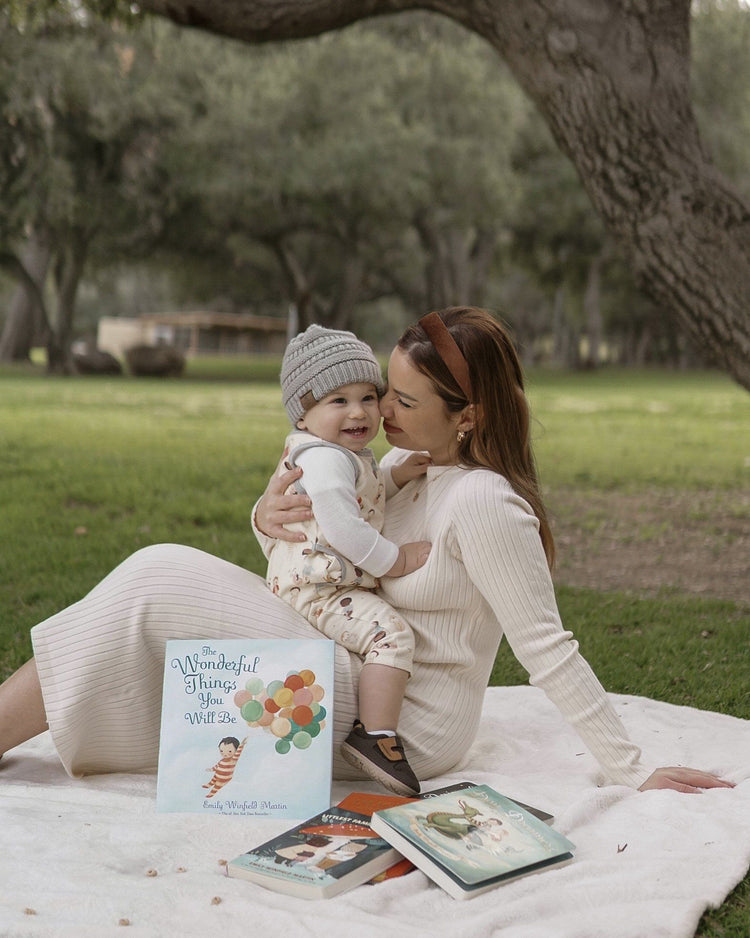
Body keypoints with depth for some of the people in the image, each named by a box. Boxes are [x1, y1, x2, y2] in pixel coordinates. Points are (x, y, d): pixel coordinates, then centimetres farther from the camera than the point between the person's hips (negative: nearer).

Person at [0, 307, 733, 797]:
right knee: (165, 578, 0)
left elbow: (546, 649, -20)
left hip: (404, 732, -9)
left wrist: (632, 772, -19)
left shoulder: (482, 503, -22)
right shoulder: (406, 465, 5)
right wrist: (269, 516, -9)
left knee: (159, 583, -16)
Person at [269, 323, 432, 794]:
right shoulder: (325, 459, -21)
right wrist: (396, 560, -21)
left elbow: (364, 501, 25)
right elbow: (341, 527, -29)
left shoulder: (352, 456, 14)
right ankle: (376, 737, -25)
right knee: (392, 632, -26)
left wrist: (398, 477, 9)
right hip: (317, 589, -12)